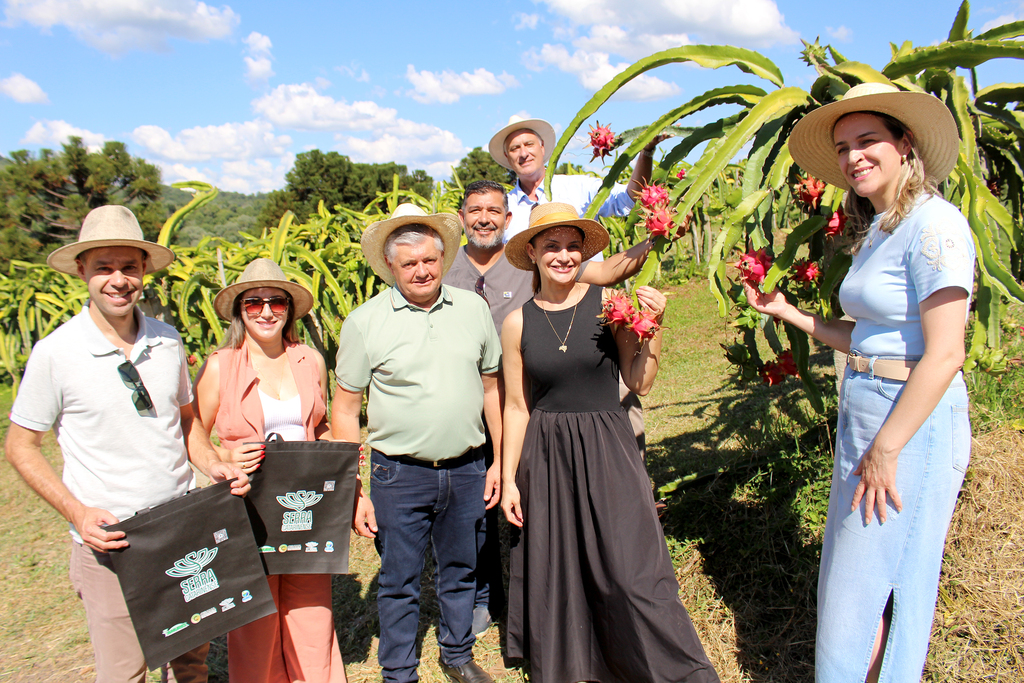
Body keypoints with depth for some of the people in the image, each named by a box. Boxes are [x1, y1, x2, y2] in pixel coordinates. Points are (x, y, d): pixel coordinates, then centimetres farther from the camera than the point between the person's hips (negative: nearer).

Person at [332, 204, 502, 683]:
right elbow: (345, 410, -5)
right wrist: (352, 491, -8)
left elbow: (491, 387, 10)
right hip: (400, 476, -3)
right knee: (399, 582, 10)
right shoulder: (364, 323, -8)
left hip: (466, 470, 3)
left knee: (461, 570, 19)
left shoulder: (473, 309, 2)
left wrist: (500, 460, 9)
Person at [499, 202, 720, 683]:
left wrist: (652, 328, -14)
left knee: (632, 572, -3)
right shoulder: (517, 323, 0)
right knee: (554, 572, 13)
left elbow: (640, 383, -1)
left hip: (606, 449, -2)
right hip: (545, 457, 2)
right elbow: (517, 408, 5)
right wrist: (508, 479, 5)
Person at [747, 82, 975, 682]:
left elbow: (943, 356, -21)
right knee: (894, 585, 20)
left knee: (863, 588, 2)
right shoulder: (879, 229, 12)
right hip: (868, 417, 9)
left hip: (912, 426, -9)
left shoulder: (933, 224, -16)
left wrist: (884, 451, -19)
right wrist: (790, 313, 12)